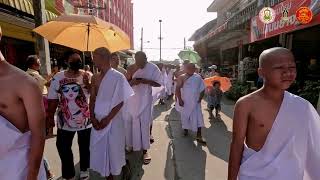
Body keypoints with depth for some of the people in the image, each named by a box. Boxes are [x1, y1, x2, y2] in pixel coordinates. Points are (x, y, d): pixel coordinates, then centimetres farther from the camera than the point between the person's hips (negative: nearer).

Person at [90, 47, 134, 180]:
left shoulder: (118, 77, -12)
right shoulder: (95, 77, 6)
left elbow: (120, 102, -13)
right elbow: (92, 99, 7)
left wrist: (107, 119, -13)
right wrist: (93, 118, -5)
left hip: (113, 120, -5)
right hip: (98, 120, 6)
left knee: (113, 149, 9)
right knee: (99, 149, 14)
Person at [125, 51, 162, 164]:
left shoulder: (153, 68, -9)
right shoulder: (131, 68, -1)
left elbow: (159, 83, -9)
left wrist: (145, 81, -23)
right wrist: (132, 82, -22)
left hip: (145, 99, -3)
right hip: (132, 99, 3)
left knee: (145, 123, 1)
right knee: (131, 122, 10)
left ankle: (145, 150, 13)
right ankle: (131, 144, 33)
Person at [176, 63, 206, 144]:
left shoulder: (198, 77, 1)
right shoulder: (182, 77, -5)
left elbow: (202, 89, 5)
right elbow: (177, 89, -6)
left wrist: (200, 99, -4)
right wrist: (180, 100, -11)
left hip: (195, 102, 1)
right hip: (185, 102, -1)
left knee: (198, 119, -3)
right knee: (185, 117, 13)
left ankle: (199, 136, 3)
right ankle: (186, 129, 37)